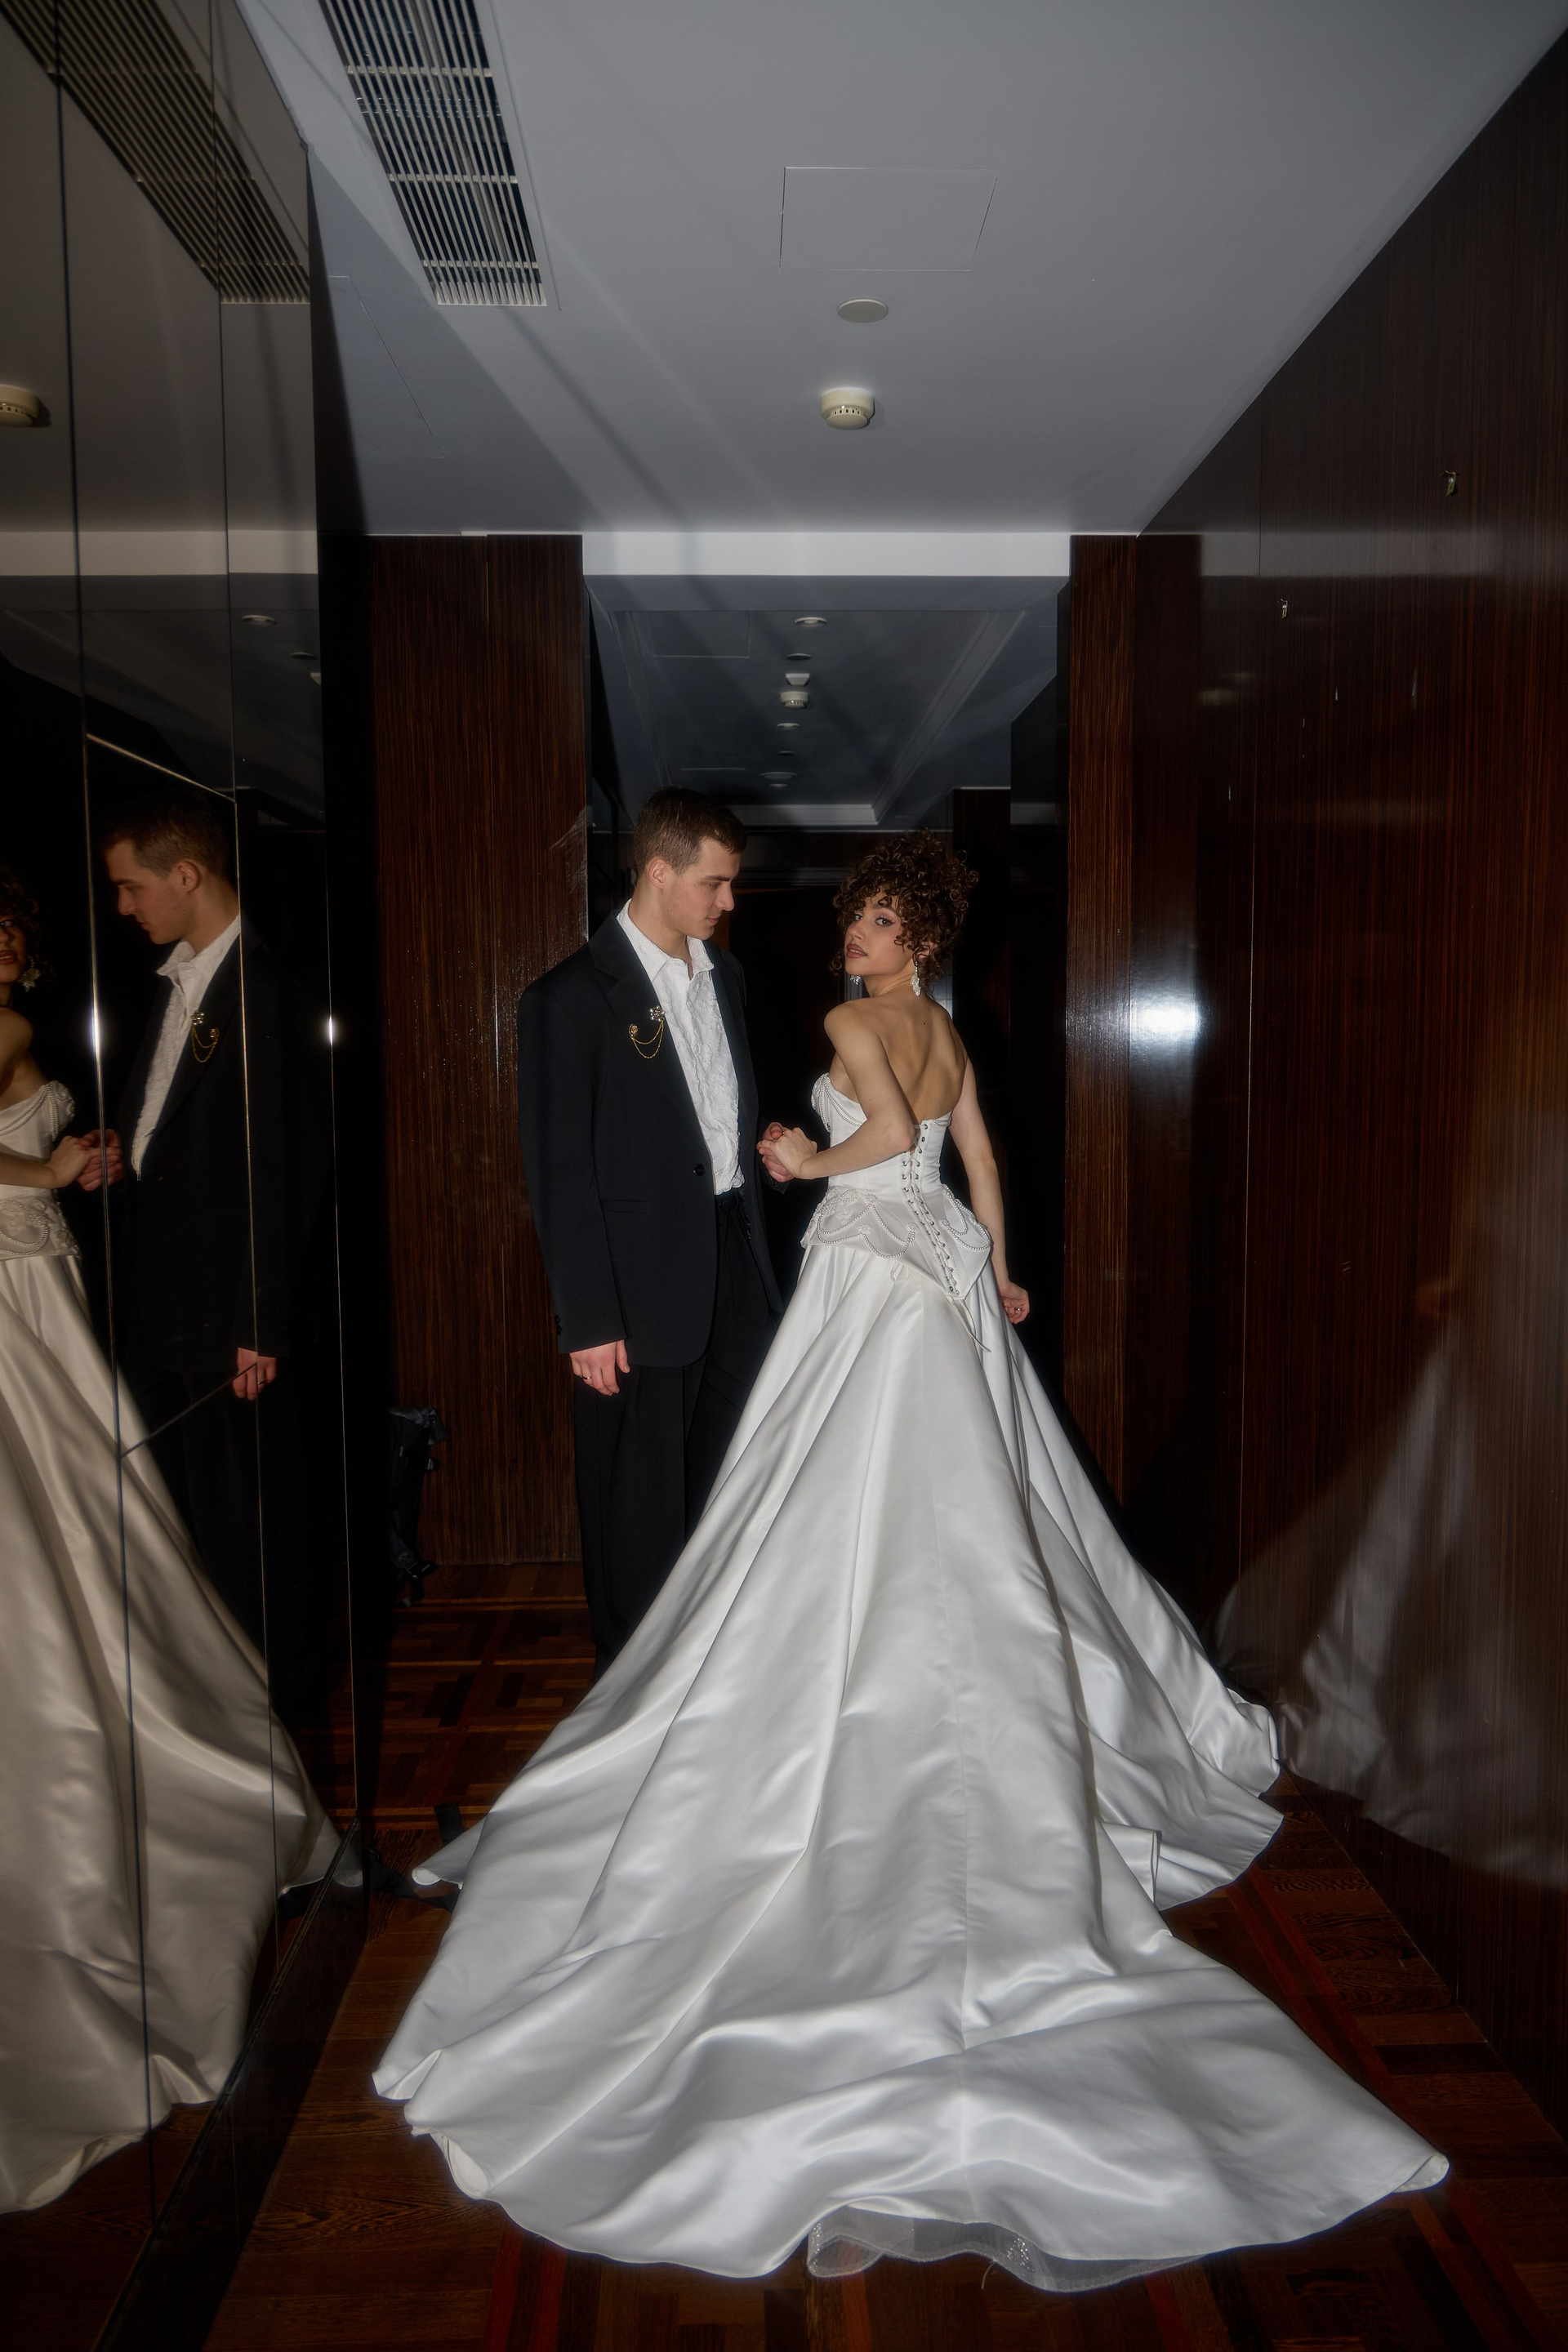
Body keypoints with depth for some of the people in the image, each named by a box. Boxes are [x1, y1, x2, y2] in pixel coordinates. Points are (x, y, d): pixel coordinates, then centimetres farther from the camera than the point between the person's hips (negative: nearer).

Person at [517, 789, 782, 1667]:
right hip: (644, 1288, -6)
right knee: (642, 1504, 7)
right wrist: (589, 1322, -15)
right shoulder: (572, 998, -12)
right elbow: (559, 1175, -13)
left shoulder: (726, 973, 10)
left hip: (737, 1264, 7)